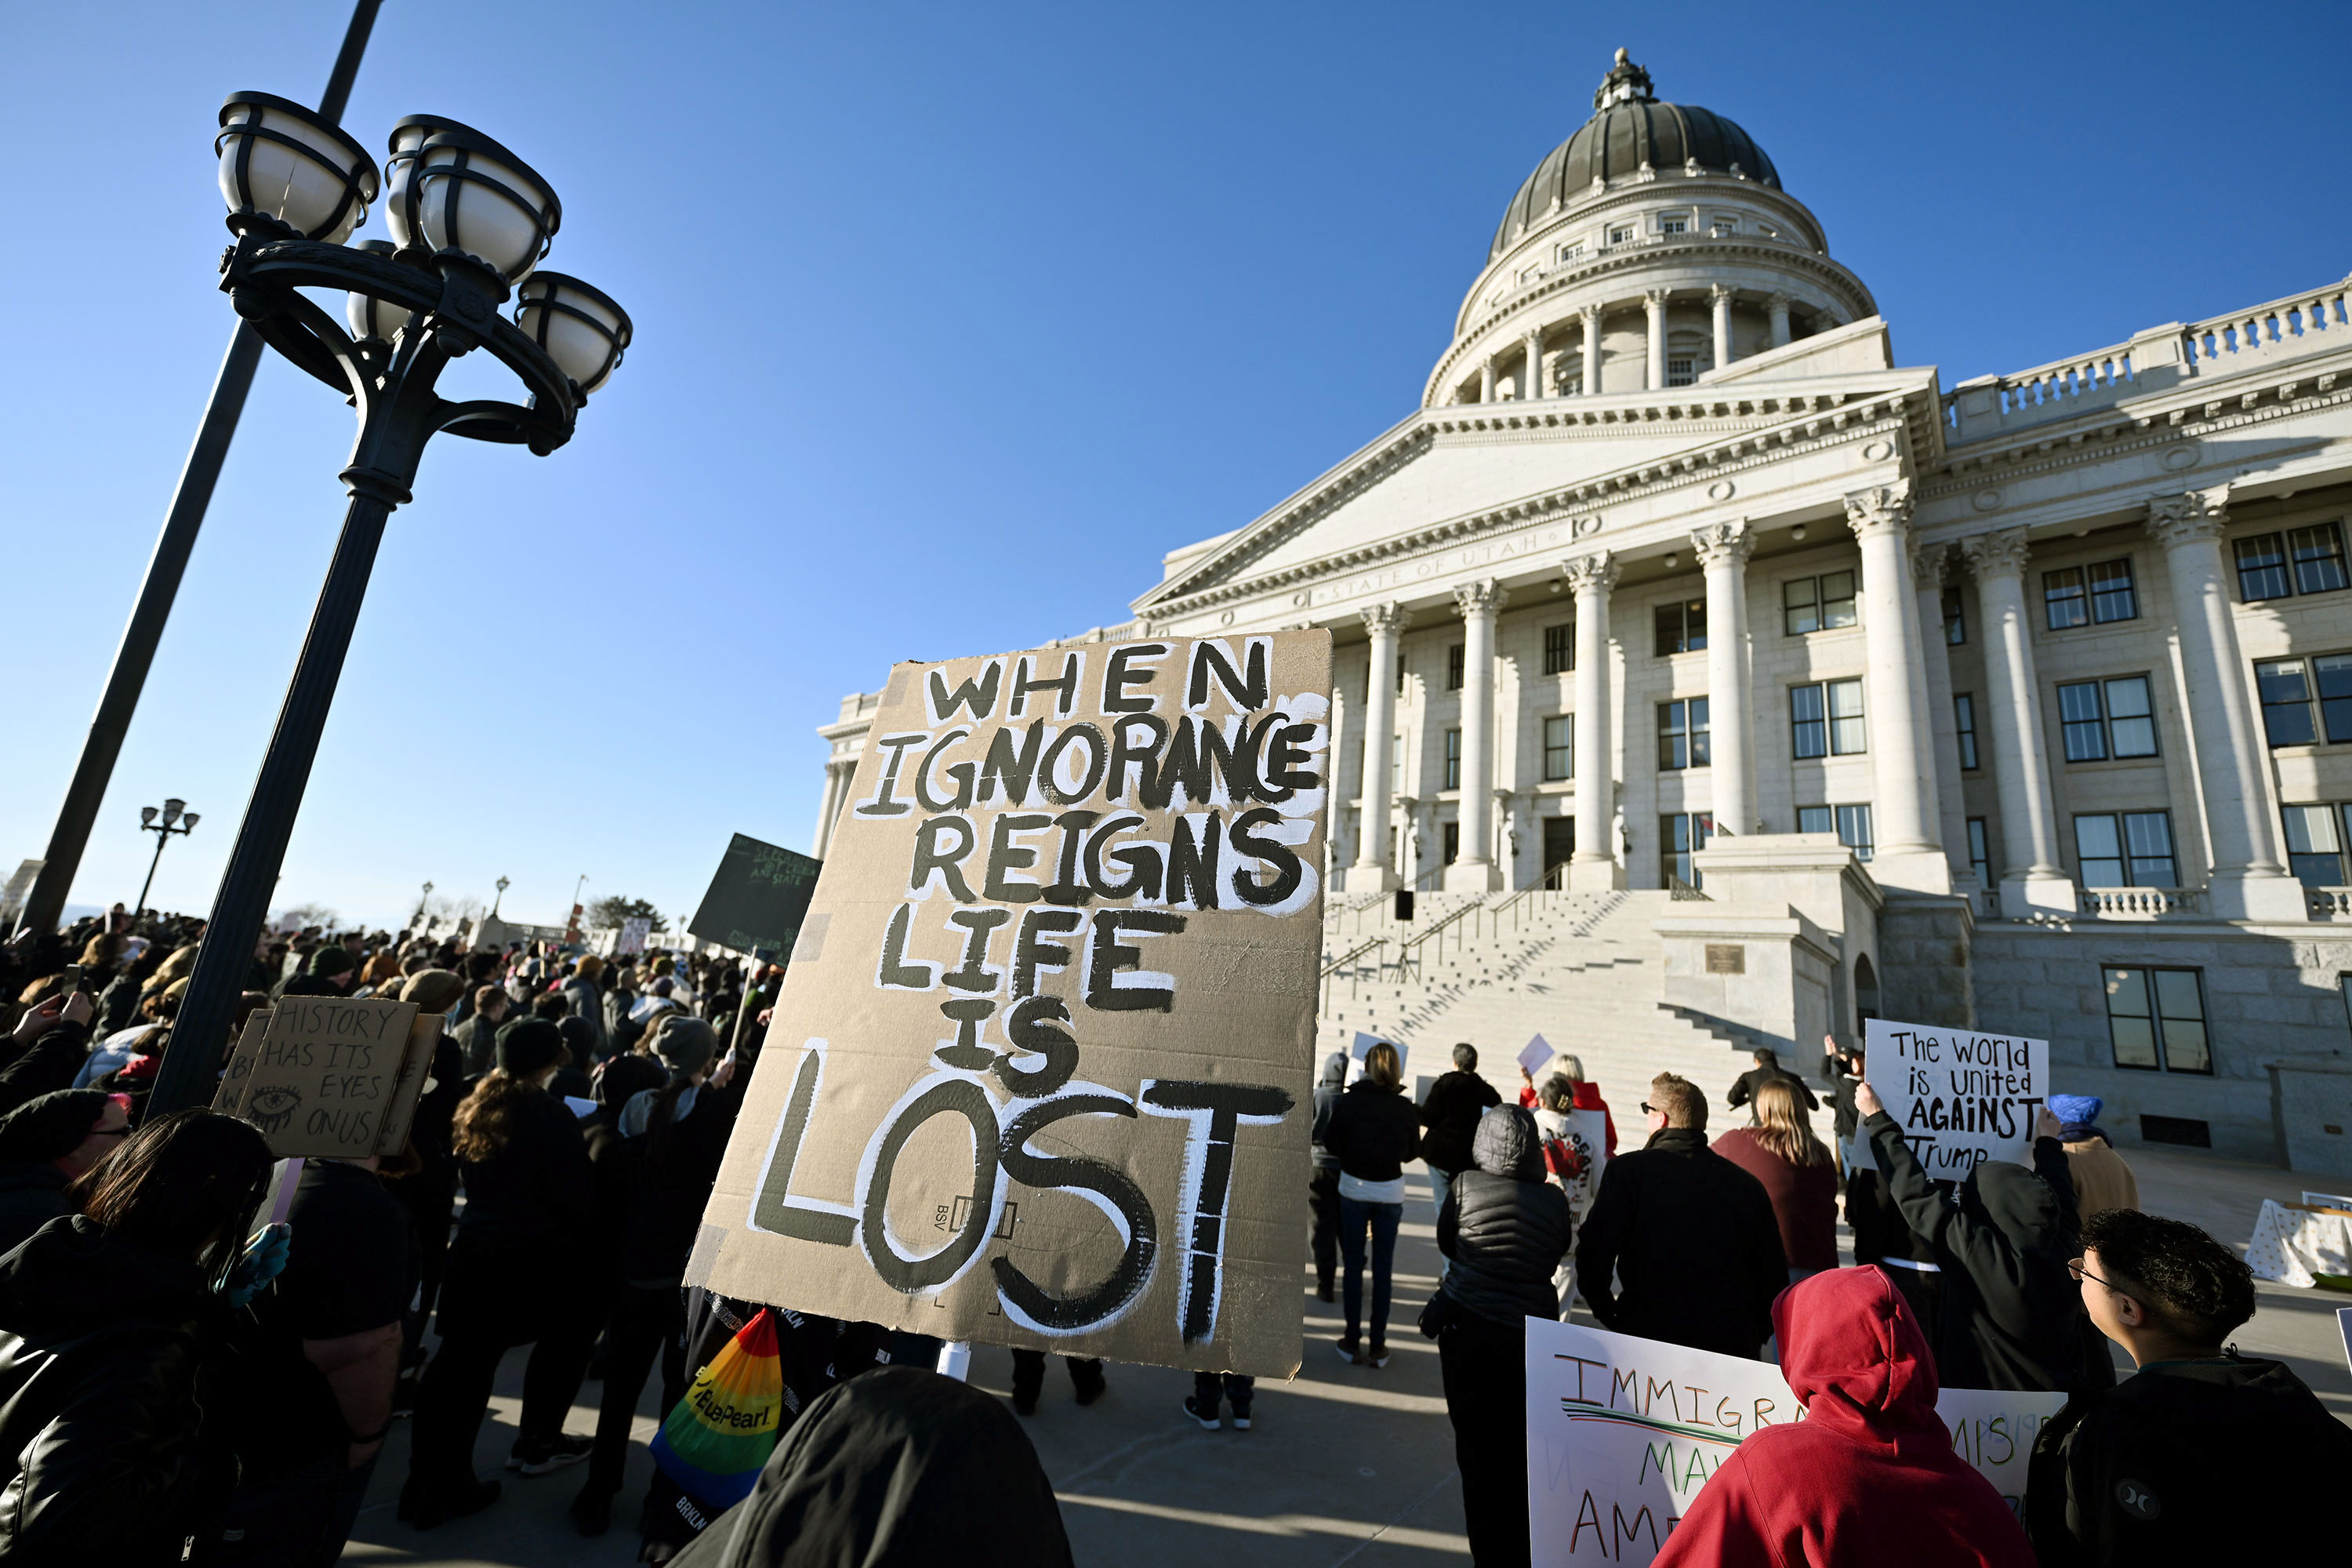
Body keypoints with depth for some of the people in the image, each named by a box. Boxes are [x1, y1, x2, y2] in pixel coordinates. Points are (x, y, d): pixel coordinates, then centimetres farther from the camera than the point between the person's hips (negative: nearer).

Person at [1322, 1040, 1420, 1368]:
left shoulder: (1348, 1101, -12)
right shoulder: (1404, 1107, -9)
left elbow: (1330, 1143, -7)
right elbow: (1411, 1152, 1)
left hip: (1353, 1188, -1)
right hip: (1390, 1192, 1)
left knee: (1353, 1265, 11)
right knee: (1383, 1268, 10)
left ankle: (1353, 1341, 16)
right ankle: (1378, 1346, 16)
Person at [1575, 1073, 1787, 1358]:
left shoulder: (1628, 1170, -7)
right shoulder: (1748, 1185, 4)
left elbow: (1594, 1254, -13)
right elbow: (1776, 1276, 7)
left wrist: (1609, 1313, 3)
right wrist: (1751, 1338, 18)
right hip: (1733, 1343, 4)